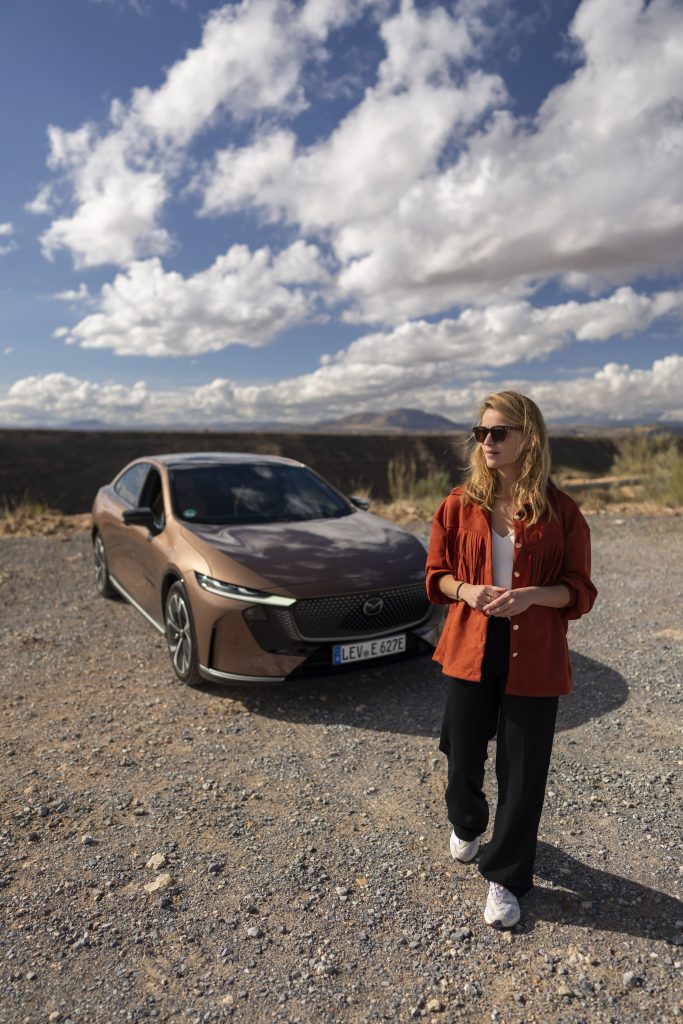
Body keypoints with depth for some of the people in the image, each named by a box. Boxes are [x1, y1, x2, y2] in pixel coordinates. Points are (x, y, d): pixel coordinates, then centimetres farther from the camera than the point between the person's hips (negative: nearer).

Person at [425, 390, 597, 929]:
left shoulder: (560, 511, -6)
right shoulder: (460, 504, 0)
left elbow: (580, 591, -2)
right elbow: (437, 575, 6)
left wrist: (532, 595, -20)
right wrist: (465, 590, -15)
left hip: (534, 659, -1)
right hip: (471, 650, 2)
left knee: (523, 773, 7)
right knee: (463, 758, 15)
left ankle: (506, 879, 29)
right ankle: (466, 826, 48)